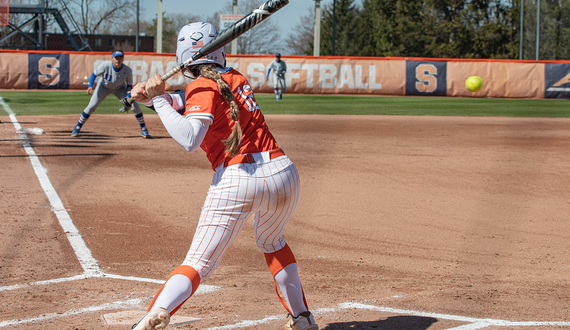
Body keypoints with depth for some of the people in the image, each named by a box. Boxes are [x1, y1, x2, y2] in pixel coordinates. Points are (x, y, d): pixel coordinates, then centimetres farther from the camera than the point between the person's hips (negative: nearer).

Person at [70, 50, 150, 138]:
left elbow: (129, 85, -14)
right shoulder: (105, 65, -33)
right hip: (104, 87, -1)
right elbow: (94, 74, -17)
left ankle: (144, 129, 8)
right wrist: (90, 86, -33)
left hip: (119, 88, 1)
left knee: (135, 106, -11)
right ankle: (77, 127, 7)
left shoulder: (127, 70, -29)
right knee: (91, 107, -12)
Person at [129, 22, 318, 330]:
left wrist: (158, 100, -11)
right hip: (283, 174, 6)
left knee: (199, 262, -5)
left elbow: (189, 139, -18)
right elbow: (187, 104, 25)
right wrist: (151, 95, 10)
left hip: (235, 180, -6)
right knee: (272, 243, 33)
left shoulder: (203, 88, -3)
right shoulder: (234, 78, 18)